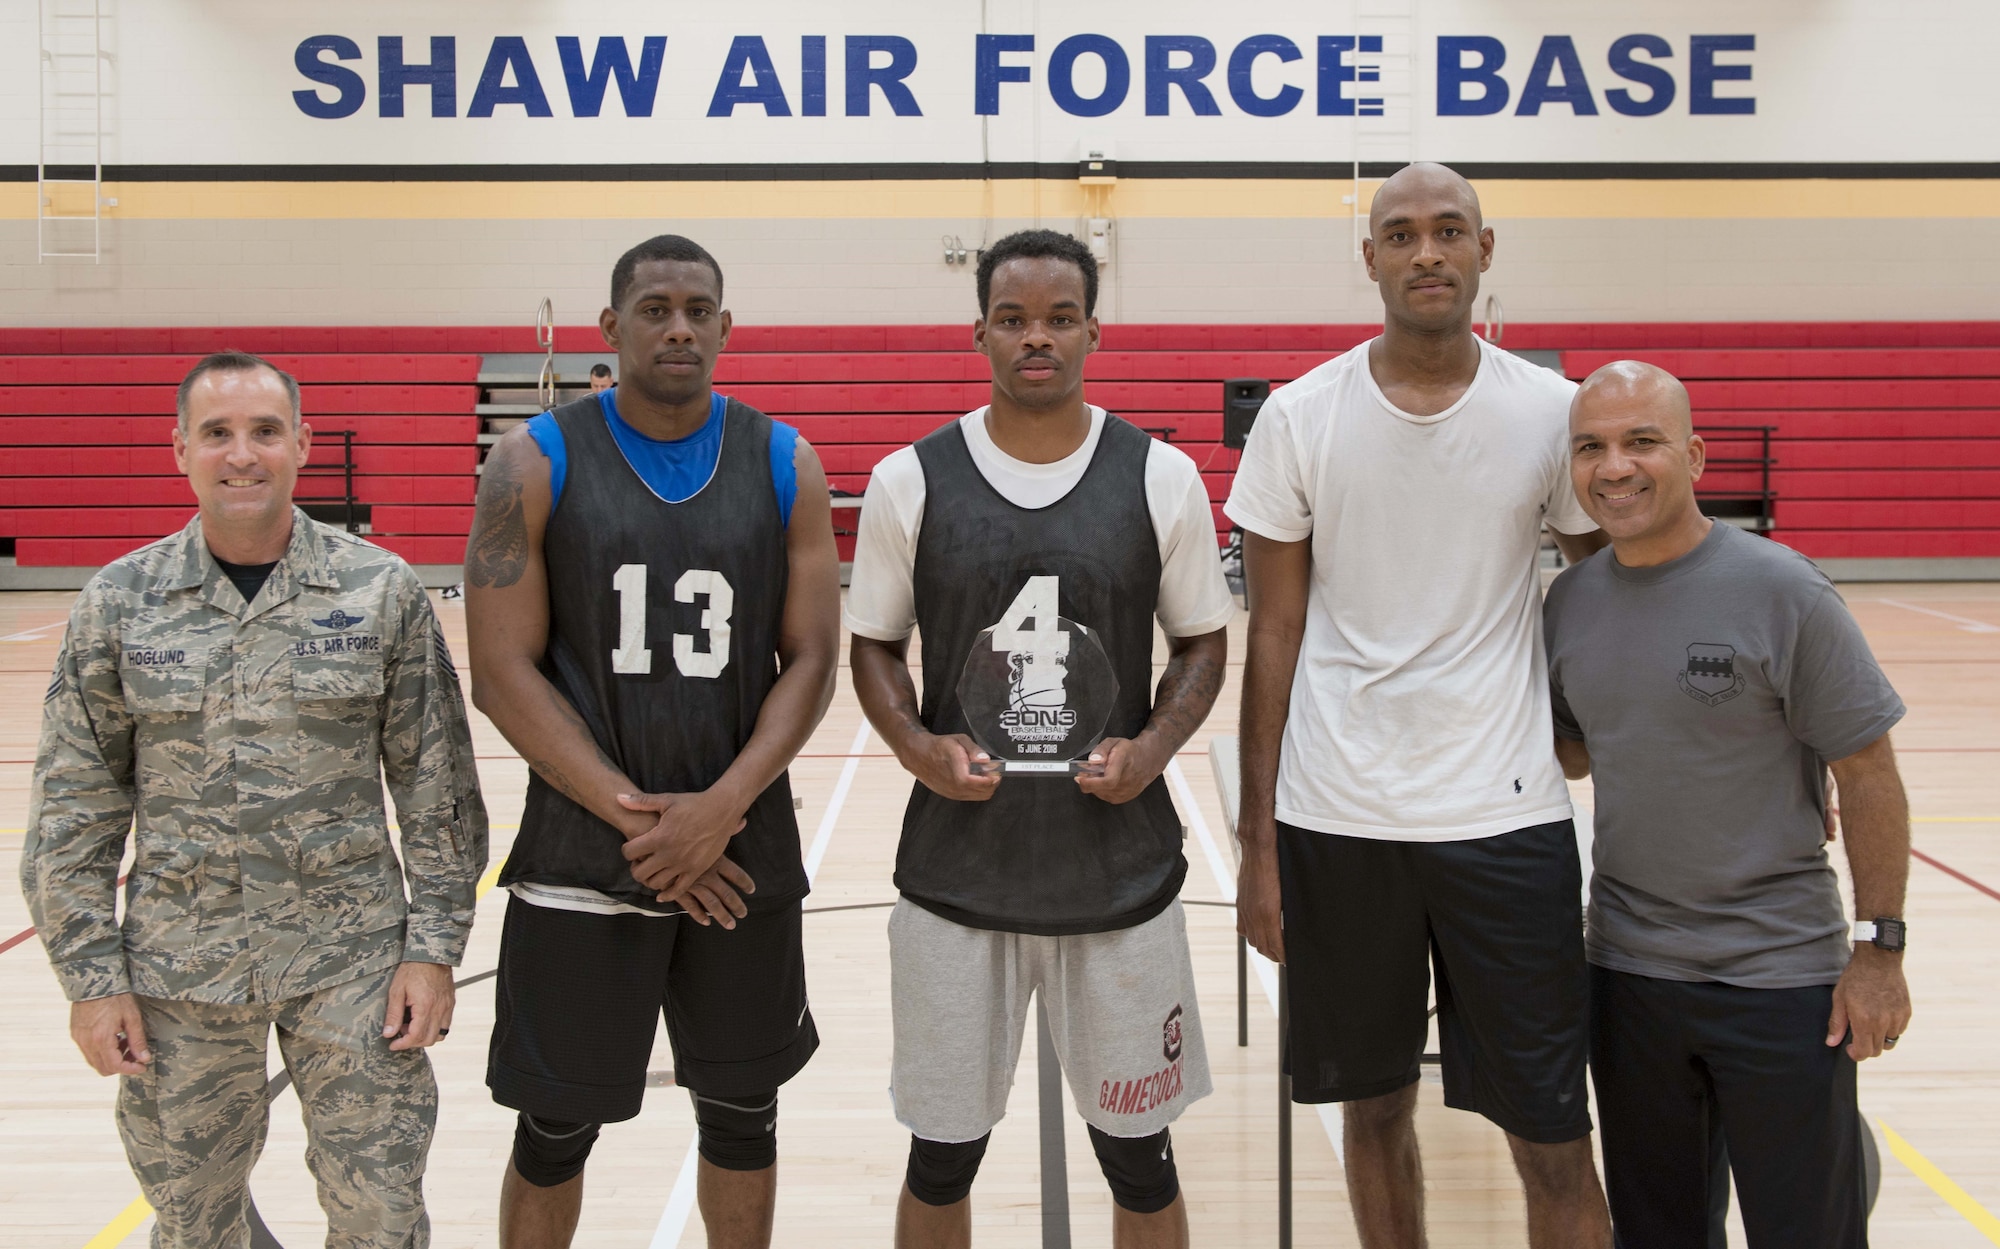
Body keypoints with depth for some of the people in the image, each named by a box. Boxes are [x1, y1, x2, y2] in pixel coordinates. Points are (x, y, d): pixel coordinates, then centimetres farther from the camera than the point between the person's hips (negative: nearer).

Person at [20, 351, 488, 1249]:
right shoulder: (117, 602, -1)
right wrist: (91, 975, -1)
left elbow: (439, 787, 0)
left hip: (352, 962, -1)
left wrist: (434, 945, -4)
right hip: (179, 969, 1)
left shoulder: (383, 591, -3)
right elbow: (74, 811, 3)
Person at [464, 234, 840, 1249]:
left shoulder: (786, 465, 2)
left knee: (742, 1115, 15)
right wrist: (635, 816, -14)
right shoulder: (536, 464, -4)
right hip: (581, 860, -2)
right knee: (555, 1127, 10)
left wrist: (721, 809, -14)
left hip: (744, 852, 2)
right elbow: (503, 673, -8)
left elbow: (811, 661, 0)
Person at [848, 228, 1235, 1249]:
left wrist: (1154, 745, -12)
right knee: (941, 1156, 13)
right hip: (955, 871, 0)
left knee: (1138, 1156, 14)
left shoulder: (1161, 478, -2)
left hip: (1121, 873, 0)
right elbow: (874, 645, 6)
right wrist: (917, 748, -13)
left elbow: (1204, 641, 6)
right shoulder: (910, 481, -2)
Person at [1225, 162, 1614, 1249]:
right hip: (1336, 819, 1)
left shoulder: (1550, 412, 0)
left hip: (1505, 819, 0)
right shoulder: (1299, 417, 0)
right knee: (1375, 1105, 14)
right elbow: (1273, 637, 1)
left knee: (1553, 1139, 2)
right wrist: (1258, 845, -1)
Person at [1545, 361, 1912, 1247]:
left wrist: (1880, 947, -10)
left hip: (1781, 977, -4)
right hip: (1627, 971, 5)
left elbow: (1867, 774, -10)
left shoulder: (1780, 591, -14)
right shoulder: (1570, 600, 2)